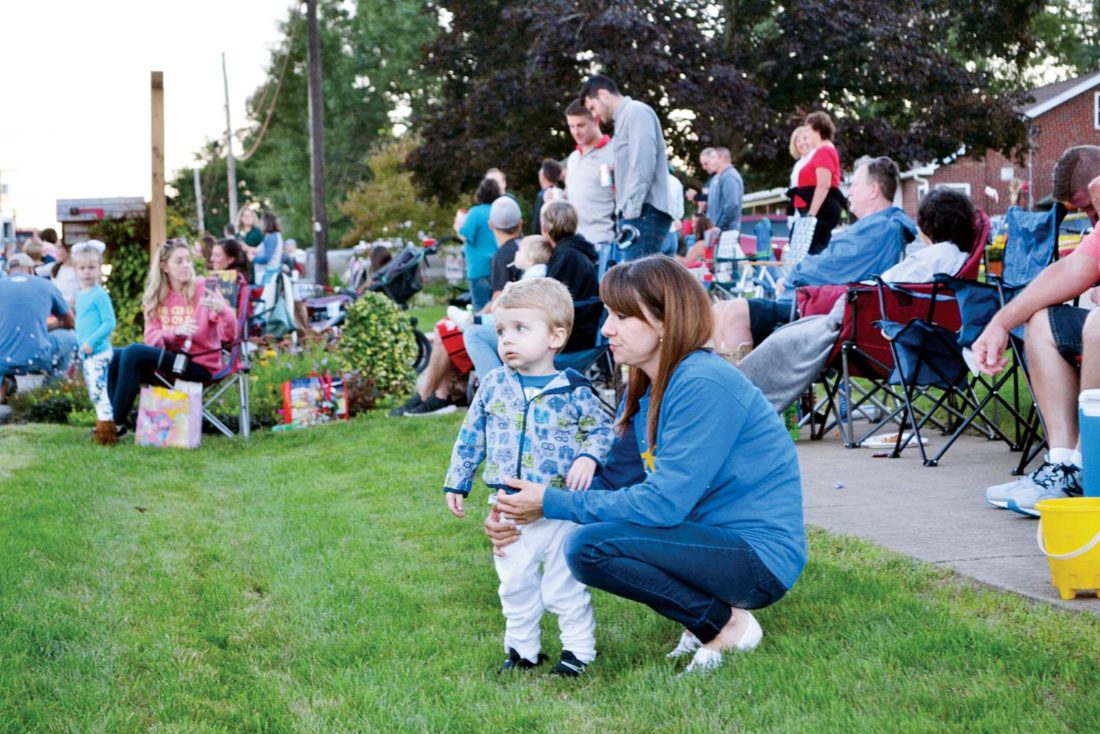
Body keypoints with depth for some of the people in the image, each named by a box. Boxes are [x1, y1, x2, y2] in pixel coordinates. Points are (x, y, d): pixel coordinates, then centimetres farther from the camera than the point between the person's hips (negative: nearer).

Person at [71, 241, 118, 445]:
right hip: (85, 352, 9)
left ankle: (106, 427, -10)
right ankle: (102, 425, 23)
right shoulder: (80, 295, 13)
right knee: (93, 391, 14)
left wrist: (91, 342, -21)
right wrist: (80, 346, 15)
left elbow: (109, 323, -18)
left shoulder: (100, 295, -13)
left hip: (98, 352, -9)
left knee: (98, 388, -13)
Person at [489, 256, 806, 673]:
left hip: (761, 557, -10)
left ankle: (728, 624, -6)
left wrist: (553, 504, -18)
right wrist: (525, 514, -9)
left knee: (590, 546, -22)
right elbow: (613, 481, 6)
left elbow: (664, 503, -25)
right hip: (715, 535, 10)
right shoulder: (643, 389, 7)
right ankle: (707, 613, 10)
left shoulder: (704, 385, -21)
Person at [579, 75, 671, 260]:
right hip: (636, 212, 9)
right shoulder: (625, 118, 23)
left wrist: (632, 210, -17)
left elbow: (644, 164, -15)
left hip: (644, 212, -9)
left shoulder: (636, 111, -4)